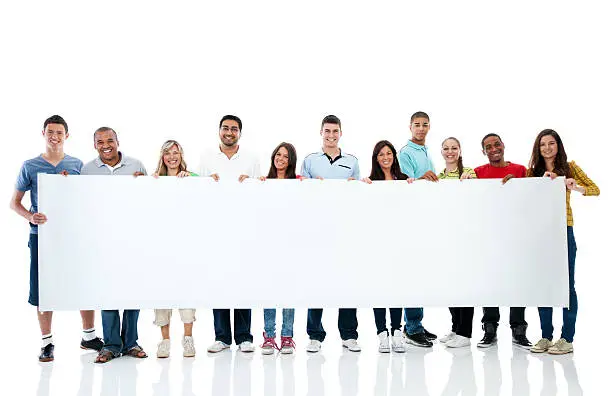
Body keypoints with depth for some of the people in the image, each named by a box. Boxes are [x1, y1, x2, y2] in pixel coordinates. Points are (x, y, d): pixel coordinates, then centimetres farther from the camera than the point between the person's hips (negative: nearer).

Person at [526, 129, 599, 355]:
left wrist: (576, 187, -18)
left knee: (566, 283, -1)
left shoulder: (569, 167, 5)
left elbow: (595, 190, 1)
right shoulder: (533, 171, 11)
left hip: (563, 230, -3)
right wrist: (542, 182, -14)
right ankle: (546, 337, 15)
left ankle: (567, 339, 5)